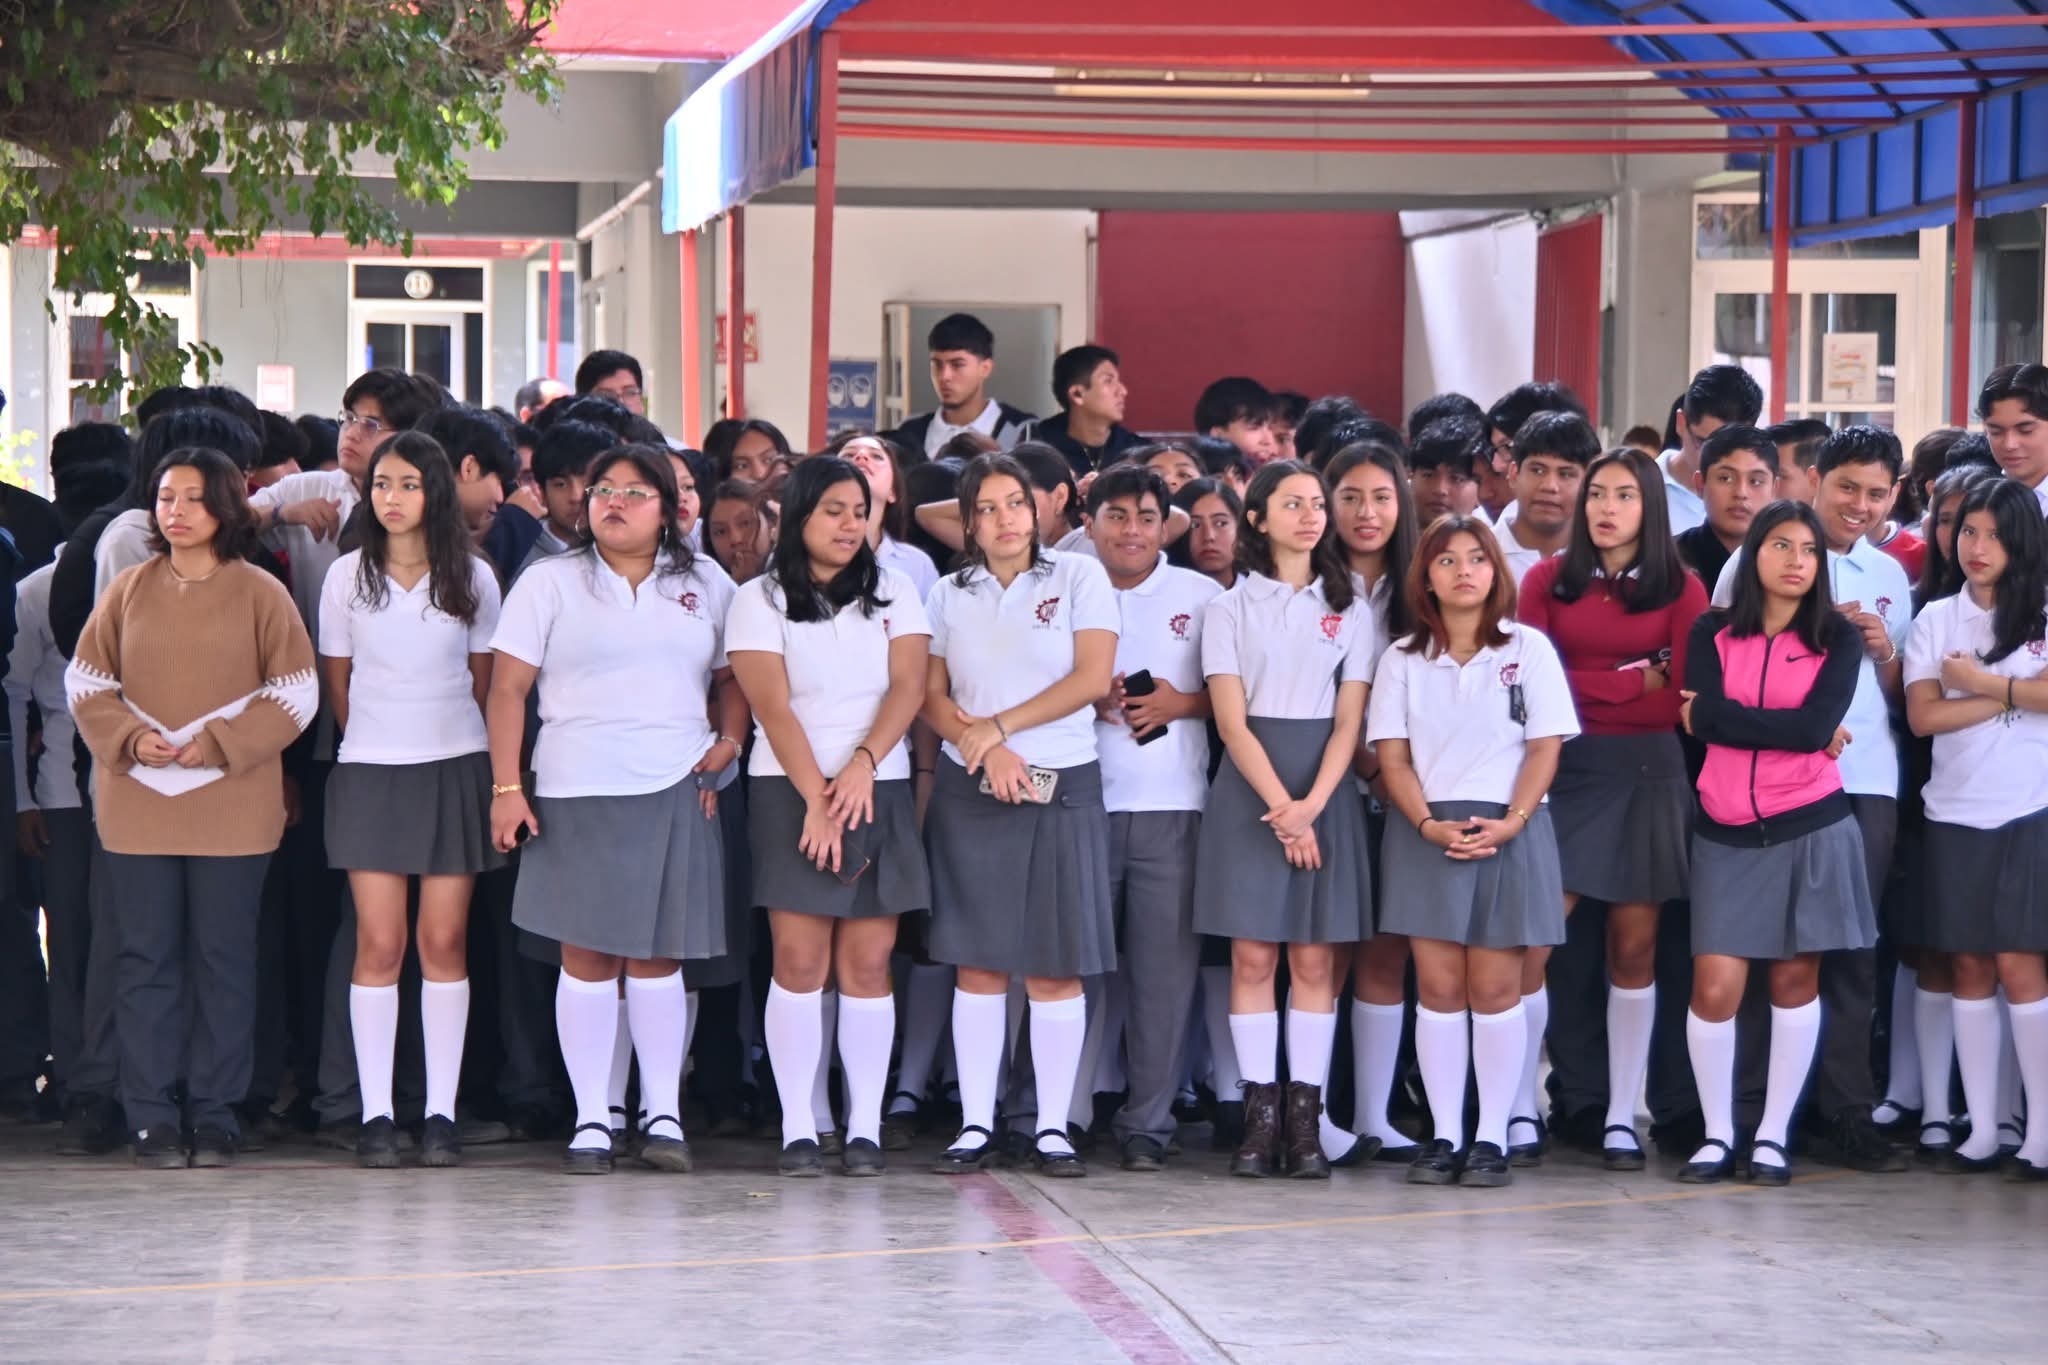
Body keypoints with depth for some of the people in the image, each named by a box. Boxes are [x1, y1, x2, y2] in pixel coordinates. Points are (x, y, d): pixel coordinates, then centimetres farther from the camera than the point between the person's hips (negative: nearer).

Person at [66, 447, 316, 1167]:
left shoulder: (261, 593, 1)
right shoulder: (128, 590, 8)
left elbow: (294, 692, -1)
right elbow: (86, 680, 10)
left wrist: (217, 745, -11)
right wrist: (129, 739, -8)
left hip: (232, 805, -2)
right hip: (138, 804, 2)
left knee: (223, 957, 2)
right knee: (147, 957, 2)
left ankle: (214, 1114, 9)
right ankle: (152, 1116, 7)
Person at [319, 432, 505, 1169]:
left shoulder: (472, 577, 3)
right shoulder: (348, 576, 3)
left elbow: (484, 679, 10)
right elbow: (337, 684, 10)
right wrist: (372, 739, 11)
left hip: (455, 767, 0)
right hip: (369, 771, 0)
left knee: (445, 941, 0)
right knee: (379, 943, -4)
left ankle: (441, 1113, 4)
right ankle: (376, 1114, -1)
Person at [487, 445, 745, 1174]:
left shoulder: (706, 585, 12)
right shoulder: (550, 582, 5)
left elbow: (733, 676, 18)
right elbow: (507, 689, 2)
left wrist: (728, 741, -1)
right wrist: (506, 788, -6)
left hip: (675, 794, 1)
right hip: (577, 793, -1)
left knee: (657, 955, 3)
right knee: (585, 953, -1)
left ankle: (664, 1115, 9)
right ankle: (591, 1119, 5)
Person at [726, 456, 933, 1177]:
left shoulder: (893, 592, 13)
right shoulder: (760, 601, 5)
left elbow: (908, 687, 1)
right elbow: (773, 706, -5)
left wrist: (863, 764, -15)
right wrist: (818, 799, -15)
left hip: (879, 790, 2)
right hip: (791, 792, -2)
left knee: (868, 962, -3)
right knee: (800, 960, -8)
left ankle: (865, 1129, -1)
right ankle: (798, 1130, -5)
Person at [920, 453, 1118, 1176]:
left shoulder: (1079, 576, 3)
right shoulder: (949, 594, 12)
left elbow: (1092, 677, -6)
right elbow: (932, 695, 7)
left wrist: (998, 725, -8)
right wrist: (983, 746, -11)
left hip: (1062, 790, -2)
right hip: (969, 792, 2)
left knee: (1055, 968, -2)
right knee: (978, 963, 1)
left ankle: (1053, 1128, 2)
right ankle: (975, 1125, 4)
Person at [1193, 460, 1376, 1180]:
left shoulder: (1349, 608, 9)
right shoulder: (1232, 607, 5)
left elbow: (1349, 721, 2)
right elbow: (1231, 721, -3)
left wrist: (1312, 803, -13)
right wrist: (1280, 805, -15)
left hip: (1324, 788, 1)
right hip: (1250, 789, -1)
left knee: (1315, 958, -1)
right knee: (1252, 955, -3)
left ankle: (1305, 1118, 1)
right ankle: (1260, 1114, 0)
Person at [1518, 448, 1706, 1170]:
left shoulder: (1681, 589, 5)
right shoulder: (1548, 581, 6)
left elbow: (1680, 701, -2)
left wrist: (1585, 687, -6)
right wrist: (1638, 680, -6)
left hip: (1647, 774, 1)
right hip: (1563, 769, 0)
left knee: (1635, 945, 3)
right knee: (1530, 939, -11)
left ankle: (1621, 1118, 9)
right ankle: (1521, 1109, -4)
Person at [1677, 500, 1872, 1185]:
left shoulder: (1838, 636, 1)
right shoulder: (1712, 632, 3)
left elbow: (1814, 727, -14)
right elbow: (1702, 719, -13)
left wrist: (1722, 715, -9)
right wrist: (1797, 729, -12)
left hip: (1809, 827, 0)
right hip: (1726, 833, 0)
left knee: (1795, 979, 3)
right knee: (1715, 988, -6)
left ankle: (1773, 1134, 13)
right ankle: (1718, 1133, 9)